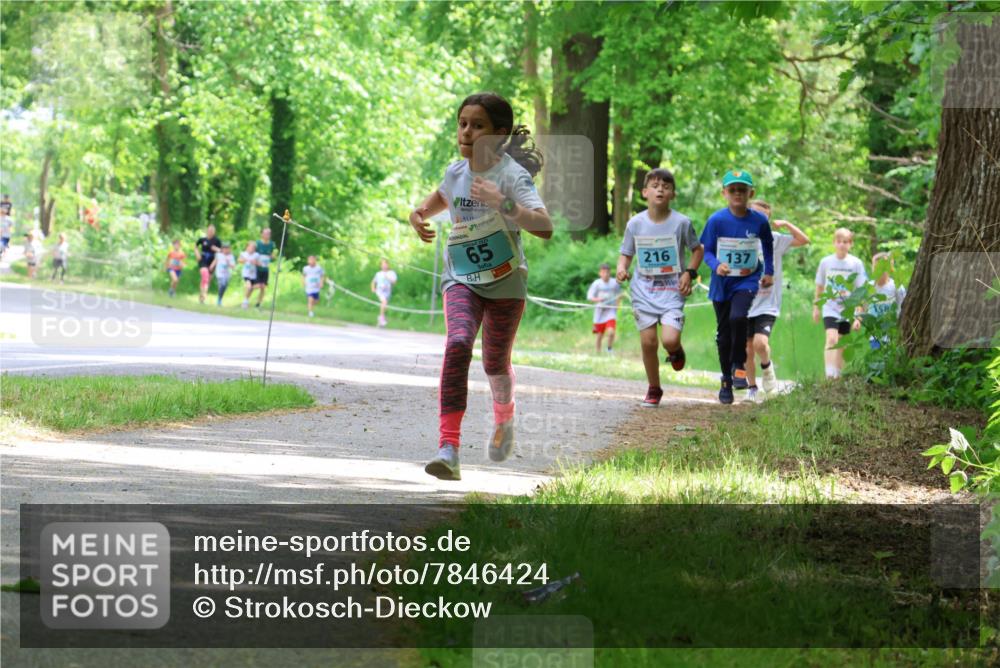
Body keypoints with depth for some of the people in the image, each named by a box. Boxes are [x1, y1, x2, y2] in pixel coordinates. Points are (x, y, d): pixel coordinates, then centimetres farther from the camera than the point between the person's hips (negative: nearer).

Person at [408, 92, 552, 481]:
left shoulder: (512, 175, -18)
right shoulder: (456, 171, -1)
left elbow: (544, 227, -32)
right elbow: (442, 197, 26)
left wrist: (502, 203, -42)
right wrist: (420, 213, 4)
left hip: (506, 282, -2)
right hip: (462, 280, 2)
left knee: (495, 363, 13)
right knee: (458, 344, -24)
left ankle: (504, 419, 51)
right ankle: (448, 449, -34)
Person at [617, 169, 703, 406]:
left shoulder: (681, 222, -5)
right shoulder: (635, 224, -1)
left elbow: (697, 250, 8)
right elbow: (626, 253, 9)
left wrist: (689, 273, -6)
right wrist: (622, 267, -13)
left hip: (672, 289, -2)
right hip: (644, 289, 2)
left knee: (669, 339, -19)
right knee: (648, 342, -1)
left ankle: (676, 351, 20)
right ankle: (654, 389, 18)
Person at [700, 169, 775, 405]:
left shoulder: (759, 221, -7)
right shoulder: (716, 220, -11)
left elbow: (768, 245, 13)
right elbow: (706, 251, -3)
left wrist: (769, 272, 10)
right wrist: (716, 265, -22)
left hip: (748, 279, -1)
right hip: (722, 282, 1)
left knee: (738, 317, -27)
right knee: (724, 333, 8)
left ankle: (738, 366, -7)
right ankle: (726, 381, 24)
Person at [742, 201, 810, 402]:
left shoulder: (774, 240, -1)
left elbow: (804, 240, -6)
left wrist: (785, 224, -15)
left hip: (767, 305, -2)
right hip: (745, 304, 2)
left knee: (760, 343, -22)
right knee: (747, 350, 5)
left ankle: (767, 367, 10)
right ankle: (752, 388, 23)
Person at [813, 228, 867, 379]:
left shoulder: (856, 264, -2)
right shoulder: (826, 262, 1)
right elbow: (819, 287, 14)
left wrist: (858, 315, -4)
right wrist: (816, 308, 19)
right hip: (830, 309, -1)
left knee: (841, 345, 7)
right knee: (831, 339, -20)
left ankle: (838, 375, 20)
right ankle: (829, 375, -30)